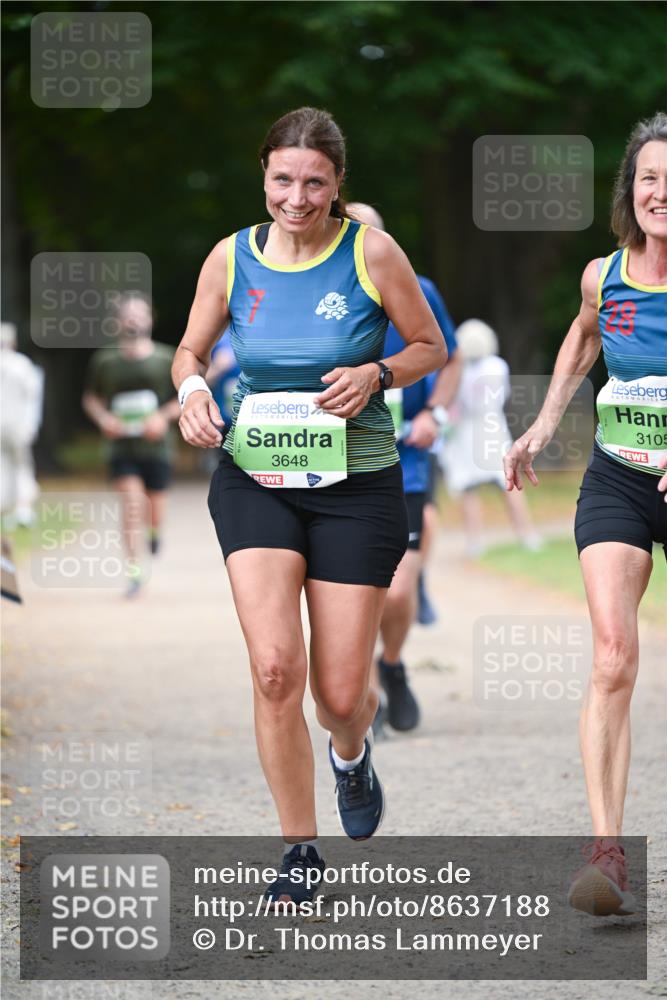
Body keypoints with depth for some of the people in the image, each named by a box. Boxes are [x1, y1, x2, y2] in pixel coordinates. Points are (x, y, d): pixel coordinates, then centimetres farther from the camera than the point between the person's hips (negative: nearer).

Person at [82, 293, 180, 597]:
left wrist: (164, 416, -12)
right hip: (122, 448, -1)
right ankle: (134, 572, -14)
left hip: (156, 447, 1)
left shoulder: (165, 359, -2)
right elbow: (91, 399, 13)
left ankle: (155, 533, 48)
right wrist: (103, 418, -7)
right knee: (132, 503, -18)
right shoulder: (104, 361, 0)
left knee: (154, 512, 9)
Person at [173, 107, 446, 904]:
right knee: (275, 667, -16)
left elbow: (430, 347, 4)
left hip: (357, 485, -1)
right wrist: (192, 391, -10)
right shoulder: (231, 259, -1)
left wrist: (376, 374, -15)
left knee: (340, 692, 0)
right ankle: (299, 852, 1)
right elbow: (189, 350, 13)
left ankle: (351, 750, 41)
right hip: (254, 480, 1)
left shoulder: (372, 254, -7)